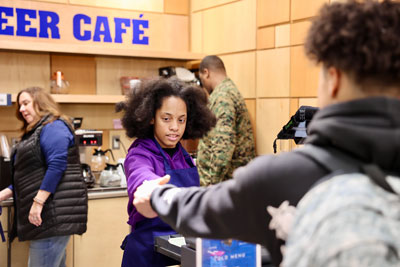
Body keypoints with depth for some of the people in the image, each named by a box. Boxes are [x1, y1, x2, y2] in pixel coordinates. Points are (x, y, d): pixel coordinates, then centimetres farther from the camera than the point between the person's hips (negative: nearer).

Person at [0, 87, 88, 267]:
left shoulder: (54, 127, -8)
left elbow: (57, 166, -20)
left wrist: (38, 202, -22)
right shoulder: (35, 132, 23)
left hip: (55, 213, -10)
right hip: (44, 215, 10)